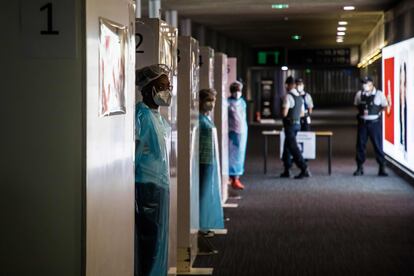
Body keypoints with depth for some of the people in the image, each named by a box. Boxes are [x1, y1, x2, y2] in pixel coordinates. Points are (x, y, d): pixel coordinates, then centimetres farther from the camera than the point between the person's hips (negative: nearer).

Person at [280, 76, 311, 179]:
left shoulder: (288, 96, -16)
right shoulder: (300, 97, 10)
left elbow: (284, 113, -20)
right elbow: (302, 113, 18)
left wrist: (283, 114, 1)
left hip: (290, 124, -8)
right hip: (297, 124, 8)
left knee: (293, 147, -7)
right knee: (287, 146, 17)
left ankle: (304, 169, -13)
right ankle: (286, 170, 21)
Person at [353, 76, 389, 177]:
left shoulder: (379, 94, -4)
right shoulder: (359, 94, 4)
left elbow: (385, 106, 8)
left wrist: (378, 112, 0)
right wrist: (361, 112, 6)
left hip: (374, 122, -3)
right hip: (362, 122, 3)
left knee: (378, 145, -1)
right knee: (360, 145, 5)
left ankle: (382, 168, 5)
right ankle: (360, 167, 16)